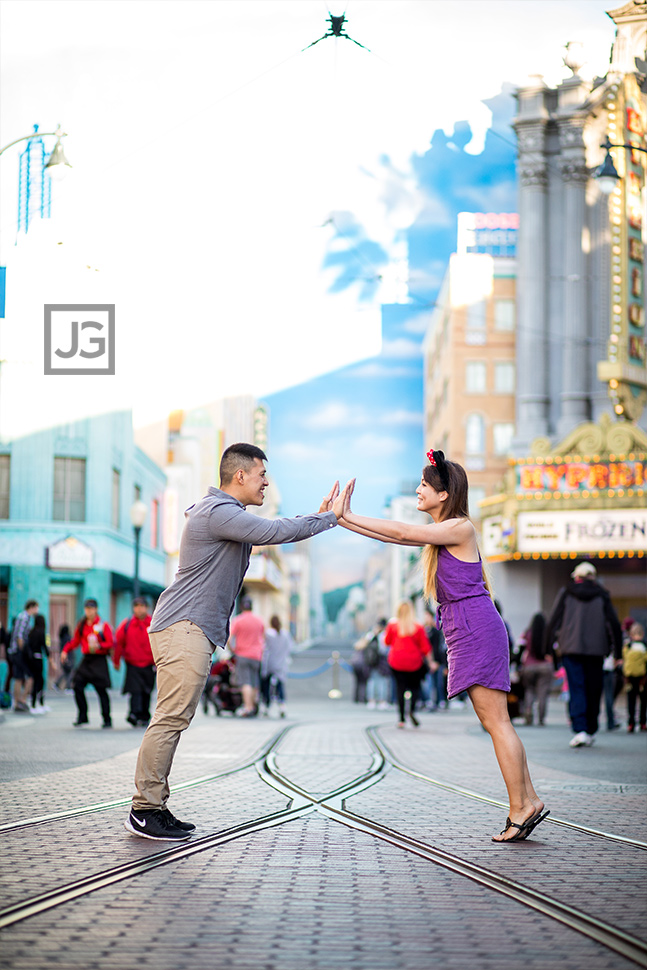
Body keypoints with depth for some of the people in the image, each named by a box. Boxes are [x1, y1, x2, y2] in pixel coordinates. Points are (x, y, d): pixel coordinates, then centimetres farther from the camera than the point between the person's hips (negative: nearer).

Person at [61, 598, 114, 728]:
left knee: (101, 690, -3)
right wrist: (65, 650, 3)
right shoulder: (82, 625, 11)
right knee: (77, 686, -5)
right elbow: (75, 641, 17)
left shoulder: (103, 625, -4)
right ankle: (82, 717, 8)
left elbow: (111, 643, -8)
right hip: (86, 659, 5)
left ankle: (107, 719, 6)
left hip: (99, 660, -5)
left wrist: (99, 646, -25)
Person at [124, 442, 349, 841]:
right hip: (183, 628, -11)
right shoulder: (217, 512, -12)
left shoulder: (228, 515, 23)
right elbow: (272, 532, -18)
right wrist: (329, 519, -10)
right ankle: (145, 810, -12)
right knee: (171, 717, -13)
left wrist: (318, 517, 16)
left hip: (192, 630, 11)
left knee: (174, 719, 8)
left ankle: (153, 806, 9)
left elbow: (272, 531, 27)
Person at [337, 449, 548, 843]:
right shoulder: (441, 532, 17)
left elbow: (403, 533, -15)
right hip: (468, 633, 10)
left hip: (476, 629, -10)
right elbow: (402, 535, 16)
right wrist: (345, 520, 12)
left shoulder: (460, 528, -11)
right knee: (495, 722, 8)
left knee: (496, 722, -7)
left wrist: (350, 518, -11)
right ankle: (528, 801, 11)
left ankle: (521, 807, -4)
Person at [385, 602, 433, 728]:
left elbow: (387, 641, 12)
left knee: (400, 687, 3)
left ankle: (401, 718, -4)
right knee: (415, 686, 11)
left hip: (396, 662, 1)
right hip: (414, 662, -1)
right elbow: (425, 647, -1)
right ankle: (412, 709, -15)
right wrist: (430, 662, 7)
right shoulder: (418, 627, -3)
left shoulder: (392, 625, -2)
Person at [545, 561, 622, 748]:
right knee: (593, 691, 10)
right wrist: (618, 652, 7)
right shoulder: (602, 596, 8)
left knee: (576, 689, -6)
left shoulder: (566, 593, 6)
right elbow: (614, 624, 4)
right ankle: (590, 732, 15)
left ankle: (579, 730, -21)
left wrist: (548, 648, 8)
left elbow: (553, 621, 3)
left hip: (571, 649, -1)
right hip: (595, 650, 1)